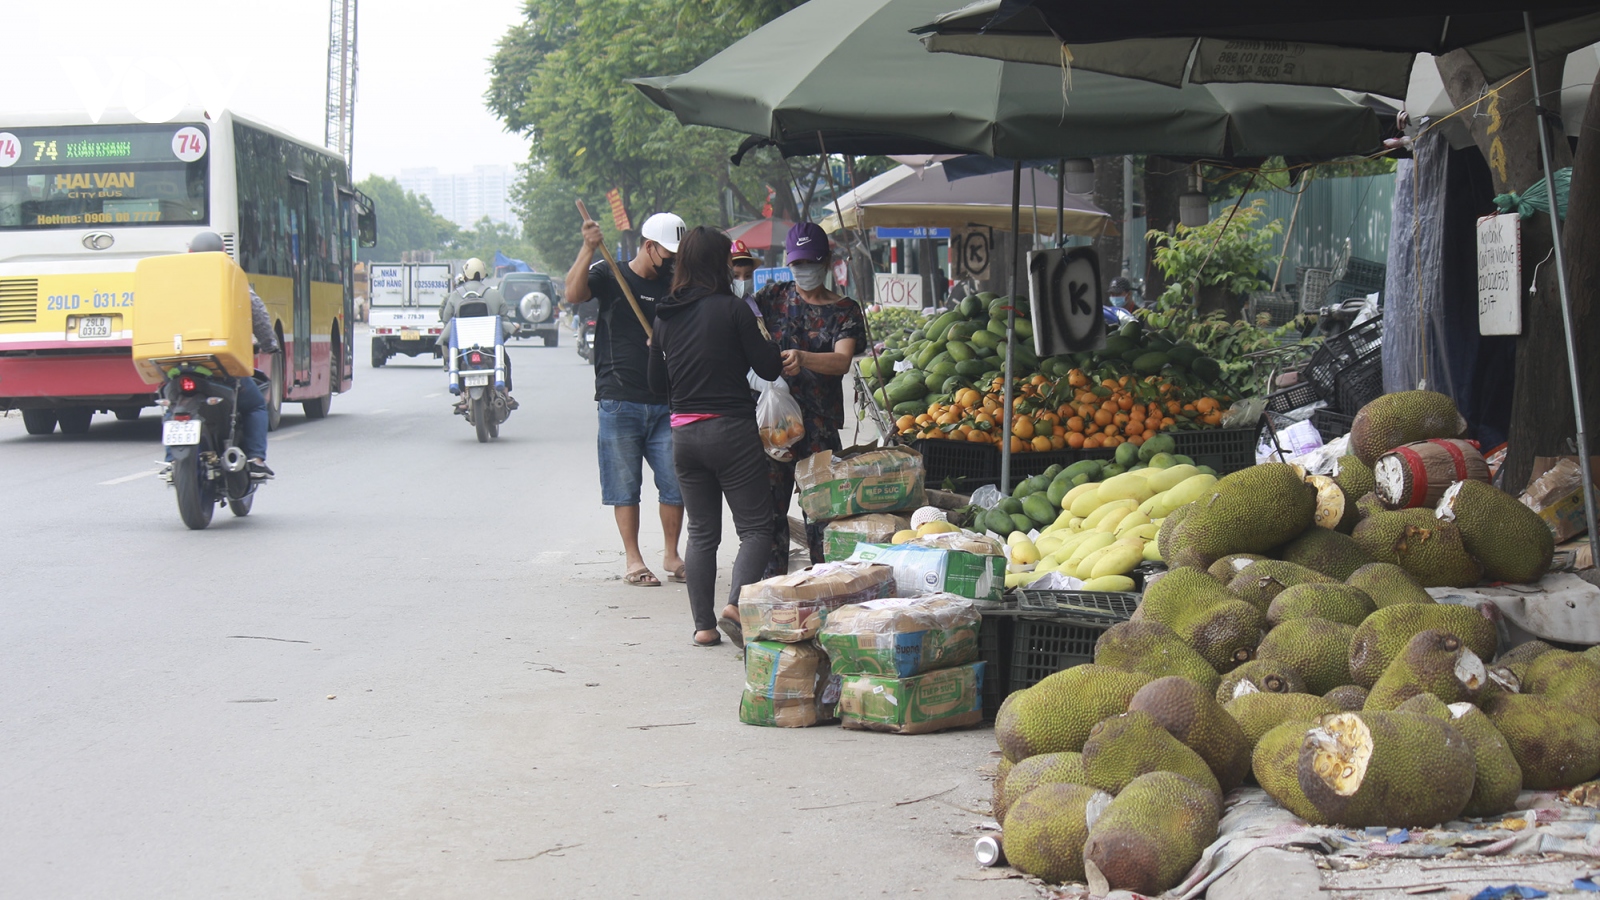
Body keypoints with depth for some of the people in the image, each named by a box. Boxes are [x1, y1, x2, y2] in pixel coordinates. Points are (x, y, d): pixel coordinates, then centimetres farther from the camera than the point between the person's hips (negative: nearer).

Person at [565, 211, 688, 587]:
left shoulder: (673, 285, 12)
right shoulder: (609, 276, 0)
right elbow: (574, 294, -19)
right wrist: (589, 248, -27)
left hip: (665, 402, 4)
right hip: (619, 401, -3)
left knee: (675, 482, 2)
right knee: (625, 485, 2)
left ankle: (672, 555, 16)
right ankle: (634, 561, 9)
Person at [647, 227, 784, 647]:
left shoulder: (665, 317, 6)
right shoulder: (731, 308, -10)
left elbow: (657, 383, 15)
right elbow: (769, 368, -7)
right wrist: (765, 340, 12)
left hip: (684, 434, 5)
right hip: (732, 429, -5)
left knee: (701, 531, 13)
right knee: (755, 527, 0)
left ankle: (703, 624, 10)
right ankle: (735, 604, -20)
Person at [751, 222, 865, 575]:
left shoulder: (845, 310, 5)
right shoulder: (775, 296, 11)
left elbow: (841, 361, -11)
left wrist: (802, 358, -31)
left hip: (820, 424, -1)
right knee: (770, 508, 0)